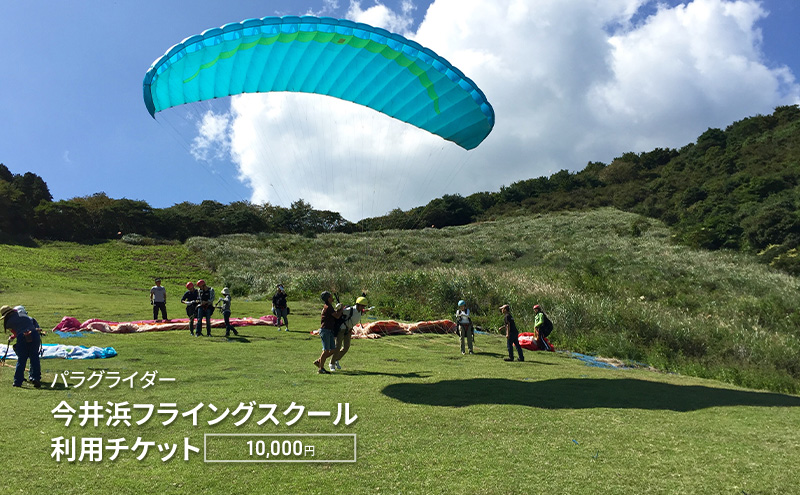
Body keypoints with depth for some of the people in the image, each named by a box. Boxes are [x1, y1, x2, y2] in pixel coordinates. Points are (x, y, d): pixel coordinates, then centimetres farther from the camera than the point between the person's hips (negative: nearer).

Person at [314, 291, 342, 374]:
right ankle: (321, 369, -5)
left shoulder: (330, 307, 17)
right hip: (325, 330, -9)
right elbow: (337, 316, -14)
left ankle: (318, 361, 16)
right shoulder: (328, 307, -13)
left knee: (333, 350, 7)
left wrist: (338, 309, 11)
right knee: (326, 350, -10)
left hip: (330, 331, 9)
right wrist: (341, 309, 1)